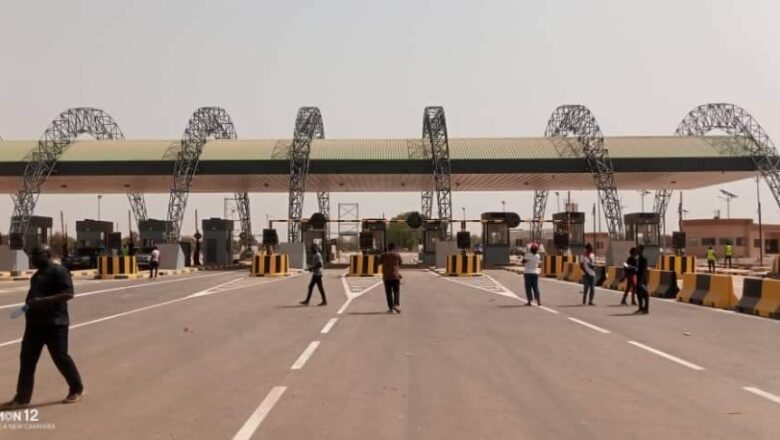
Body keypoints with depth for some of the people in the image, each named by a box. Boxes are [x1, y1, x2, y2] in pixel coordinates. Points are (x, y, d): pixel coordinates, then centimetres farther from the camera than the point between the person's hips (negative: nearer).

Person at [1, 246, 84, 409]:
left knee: (60, 358, 0)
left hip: (54, 324, -9)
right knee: (26, 360, 7)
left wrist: (44, 301, -27)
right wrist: (30, 305, 12)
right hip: (34, 324, 9)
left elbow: (68, 293, -22)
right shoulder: (38, 273, 16)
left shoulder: (58, 271, -13)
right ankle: (22, 398, 14)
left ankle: (77, 389, 17)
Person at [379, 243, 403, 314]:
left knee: (388, 292, 5)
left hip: (386, 276, 1)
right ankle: (396, 305, -14)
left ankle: (390, 308, 3)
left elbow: (379, 262, 12)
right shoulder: (397, 255, -1)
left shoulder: (384, 255, 0)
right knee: (396, 291, 6)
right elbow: (400, 263, 9)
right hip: (395, 275, -1)